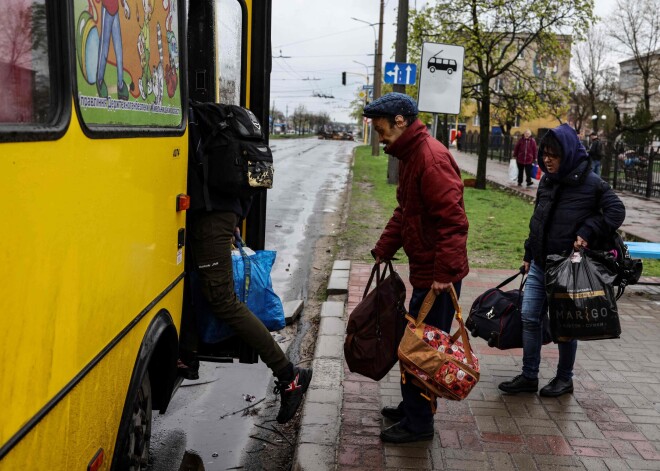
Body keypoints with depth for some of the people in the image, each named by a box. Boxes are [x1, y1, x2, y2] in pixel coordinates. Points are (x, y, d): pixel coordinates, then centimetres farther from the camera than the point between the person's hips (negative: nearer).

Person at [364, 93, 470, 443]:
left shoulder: (431, 158, -20)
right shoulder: (409, 154, 13)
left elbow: (453, 220, -25)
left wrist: (444, 273, -26)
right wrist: (383, 250, 15)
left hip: (437, 274, -10)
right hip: (424, 270, 10)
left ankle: (418, 423, 16)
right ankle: (413, 408, 34)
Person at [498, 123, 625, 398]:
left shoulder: (591, 183, -12)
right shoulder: (547, 182, 7)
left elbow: (616, 211, -11)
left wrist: (587, 233, -21)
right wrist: (529, 255, 16)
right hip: (540, 265, 6)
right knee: (529, 318, 6)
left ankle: (564, 379, 26)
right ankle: (529, 377, 18)